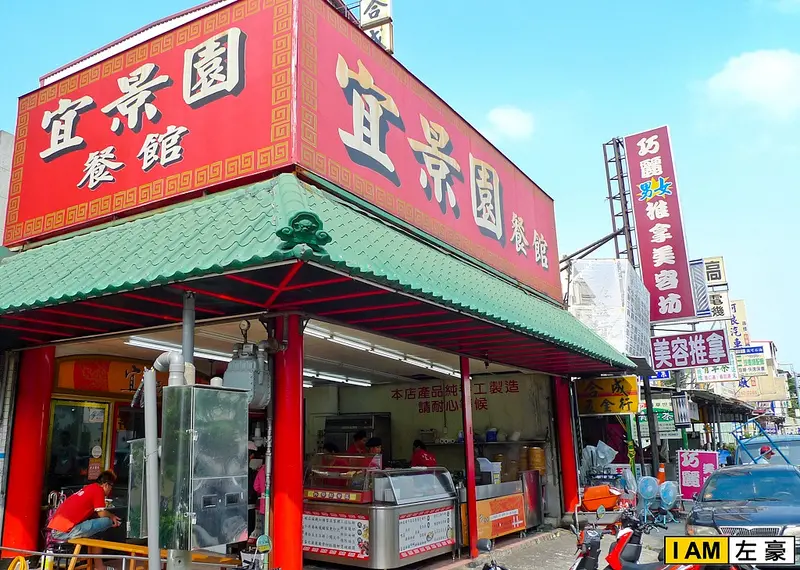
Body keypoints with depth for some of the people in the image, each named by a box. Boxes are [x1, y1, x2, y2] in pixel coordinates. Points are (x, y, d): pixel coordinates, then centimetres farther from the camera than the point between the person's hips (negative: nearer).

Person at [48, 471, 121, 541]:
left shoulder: (88, 488, 22)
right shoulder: (98, 490, -5)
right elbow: (102, 513, -5)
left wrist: (110, 515, 29)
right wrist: (112, 516, 15)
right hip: (66, 532, -10)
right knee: (107, 521, -10)